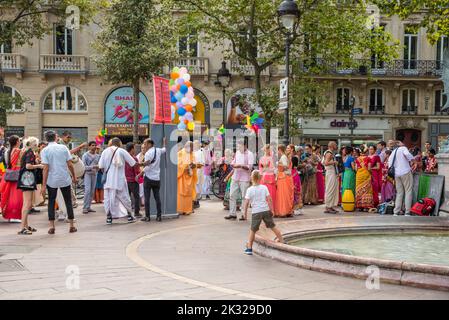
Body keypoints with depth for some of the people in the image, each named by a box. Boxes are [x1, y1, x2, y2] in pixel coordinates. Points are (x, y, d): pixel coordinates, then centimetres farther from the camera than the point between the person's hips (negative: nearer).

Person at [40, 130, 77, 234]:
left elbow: (46, 168, -11)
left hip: (52, 180, -1)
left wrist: (43, 185, -8)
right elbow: (70, 164, -2)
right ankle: (72, 226, 12)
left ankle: (52, 226, 5)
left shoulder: (45, 151, -5)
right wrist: (74, 176, 12)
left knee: (51, 202, 11)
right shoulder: (63, 147, -1)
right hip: (65, 179, 1)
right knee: (68, 201, 11)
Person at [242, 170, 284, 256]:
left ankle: (249, 248, 8)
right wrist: (271, 209, 7)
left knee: (253, 230, 6)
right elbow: (269, 199, -2)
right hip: (266, 210, 2)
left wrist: (245, 212, 3)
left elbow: (246, 202, -8)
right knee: (273, 226, 15)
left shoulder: (249, 189, -6)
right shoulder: (264, 187, 0)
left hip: (255, 212, -2)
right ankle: (282, 241, 22)